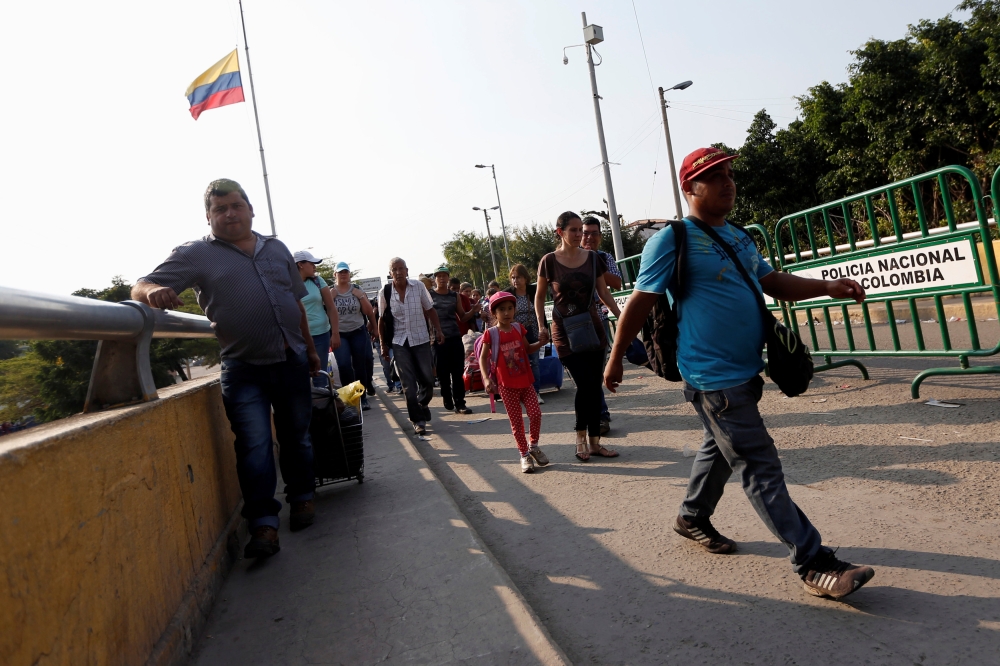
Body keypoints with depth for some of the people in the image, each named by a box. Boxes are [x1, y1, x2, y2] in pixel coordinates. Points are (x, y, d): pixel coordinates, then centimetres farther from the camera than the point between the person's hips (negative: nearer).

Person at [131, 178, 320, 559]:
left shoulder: (277, 249, 12)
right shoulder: (196, 255, 0)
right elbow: (141, 288, -8)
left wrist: (310, 349, 19)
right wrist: (153, 292, -33)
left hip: (292, 361, 4)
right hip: (244, 370, -3)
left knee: (296, 435, 13)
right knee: (254, 445, -9)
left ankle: (302, 497, 31)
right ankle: (264, 524, -2)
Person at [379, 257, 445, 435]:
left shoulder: (418, 286, -6)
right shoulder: (385, 292, -5)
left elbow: (430, 310, 3)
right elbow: (382, 320, 4)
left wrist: (438, 331, -4)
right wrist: (384, 344, 4)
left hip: (421, 339, 1)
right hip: (399, 342, 0)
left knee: (427, 379, 2)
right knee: (408, 384, -3)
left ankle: (422, 405, 31)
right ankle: (418, 420, 6)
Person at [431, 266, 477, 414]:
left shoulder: (455, 296, 11)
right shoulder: (429, 295, 3)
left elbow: (462, 317, 14)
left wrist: (473, 310, -4)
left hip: (455, 338, 2)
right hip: (438, 339, -2)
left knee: (458, 373, -1)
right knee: (443, 374, 3)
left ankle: (459, 404, 2)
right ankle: (448, 402, 17)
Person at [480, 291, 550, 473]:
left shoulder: (519, 329, 4)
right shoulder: (491, 334, -8)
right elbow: (483, 358, -5)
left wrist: (540, 342, -1)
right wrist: (487, 378, -18)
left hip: (526, 381, 3)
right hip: (507, 385, -3)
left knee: (535, 413, -5)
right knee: (516, 420, 3)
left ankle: (534, 446, 19)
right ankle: (524, 454, 17)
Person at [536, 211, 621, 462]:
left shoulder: (593, 258, 3)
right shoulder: (549, 261, -6)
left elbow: (604, 293, 8)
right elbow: (539, 296, 4)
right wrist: (541, 326, -5)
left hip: (592, 328, 4)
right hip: (565, 331, -3)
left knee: (595, 386, 4)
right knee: (585, 384, -11)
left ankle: (594, 442, 15)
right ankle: (581, 436, 11)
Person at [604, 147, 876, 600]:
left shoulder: (737, 237, 15)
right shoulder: (672, 240, -11)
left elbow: (773, 282, 17)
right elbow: (639, 303, -8)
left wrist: (828, 287, 1)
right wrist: (616, 360, -4)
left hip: (745, 371, 9)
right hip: (712, 376, -9)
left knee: (721, 448, 22)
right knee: (759, 466, -6)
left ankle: (693, 518, 43)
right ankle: (813, 564, 0)